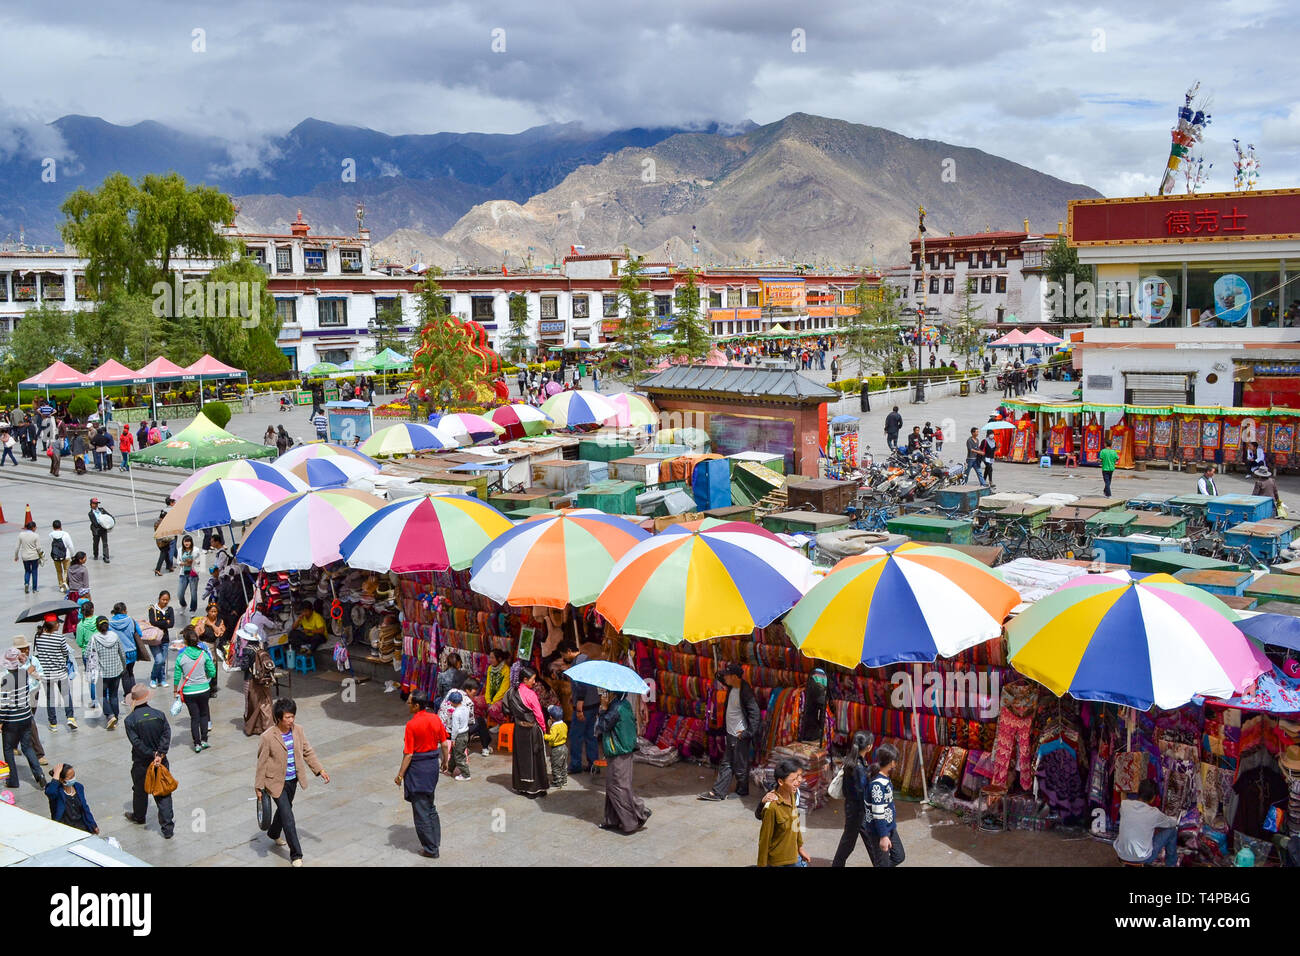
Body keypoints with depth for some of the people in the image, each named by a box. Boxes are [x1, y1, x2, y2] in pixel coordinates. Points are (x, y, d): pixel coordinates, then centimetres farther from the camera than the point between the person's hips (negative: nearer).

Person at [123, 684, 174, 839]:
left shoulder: (130, 720, -11)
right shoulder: (159, 714, -4)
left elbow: (136, 742, -16)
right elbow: (167, 734, -12)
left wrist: (152, 755, -12)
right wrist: (160, 754, -16)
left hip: (141, 764, -1)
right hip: (161, 762, 1)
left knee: (140, 790, 22)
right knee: (163, 793, 4)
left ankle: (139, 817, 45)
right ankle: (168, 827, 1)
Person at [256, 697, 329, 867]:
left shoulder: (298, 730, -6)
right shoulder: (267, 737, -21)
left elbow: (307, 752, 6)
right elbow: (261, 763, -12)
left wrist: (320, 770, 1)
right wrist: (259, 787, -8)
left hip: (293, 780, 6)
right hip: (276, 782, -6)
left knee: (284, 808, 26)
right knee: (287, 816, -8)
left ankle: (274, 834, 55)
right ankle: (296, 855, -1)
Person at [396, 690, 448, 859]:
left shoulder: (412, 725, -20)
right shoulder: (435, 719, -2)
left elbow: (408, 754, -18)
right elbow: (444, 743, 5)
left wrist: (400, 775, -10)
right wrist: (444, 760, 21)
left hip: (417, 767, -6)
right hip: (433, 764, 6)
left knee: (420, 809, 6)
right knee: (429, 805, 23)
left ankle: (430, 849, 13)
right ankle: (435, 840, 30)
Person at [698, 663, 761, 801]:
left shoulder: (745, 691, -22)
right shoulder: (732, 687, 3)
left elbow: (754, 712, -23)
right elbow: (720, 678, 24)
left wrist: (748, 732, -23)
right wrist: (721, 674, 2)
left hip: (740, 736, -9)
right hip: (730, 733, 9)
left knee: (740, 766, 7)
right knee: (726, 764, 13)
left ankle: (742, 791, 25)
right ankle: (718, 792, 18)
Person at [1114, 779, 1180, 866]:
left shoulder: (1124, 804, -9)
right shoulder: (1154, 813, -17)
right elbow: (1173, 822, 4)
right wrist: (1175, 818, 27)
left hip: (1121, 855, 4)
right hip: (1143, 858, -4)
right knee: (1172, 830, 11)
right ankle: (1171, 864, 30)